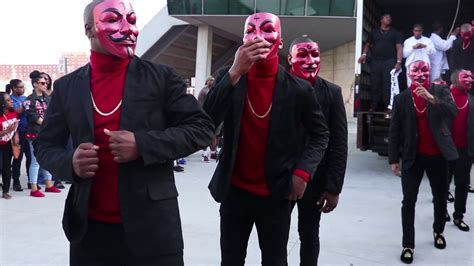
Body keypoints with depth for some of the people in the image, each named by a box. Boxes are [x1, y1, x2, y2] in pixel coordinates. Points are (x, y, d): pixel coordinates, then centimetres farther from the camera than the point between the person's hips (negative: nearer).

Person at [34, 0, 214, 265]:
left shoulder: (162, 77, -3)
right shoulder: (66, 86, 4)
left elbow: (202, 128, -5)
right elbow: (45, 145, 11)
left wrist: (142, 144, -17)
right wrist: (70, 162, -12)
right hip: (89, 228, 3)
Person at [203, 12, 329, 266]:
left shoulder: (298, 89, -7)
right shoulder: (228, 78, -4)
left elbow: (320, 134, 5)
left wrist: (303, 171, -10)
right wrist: (235, 72, -27)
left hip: (277, 195, -1)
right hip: (234, 192, 1)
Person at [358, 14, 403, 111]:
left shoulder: (395, 32, 11)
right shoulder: (374, 32, 17)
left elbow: (399, 47, 3)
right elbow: (367, 44, 19)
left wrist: (399, 62, -10)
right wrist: (364, 54, -1)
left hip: (389, 61, -2)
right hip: (375, 61, 2)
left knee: (388, 84, -9)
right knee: (375, 84, 0)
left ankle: (388, 106, -9)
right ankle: (374, 106, 4)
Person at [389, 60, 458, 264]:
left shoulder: (441, 91, 0)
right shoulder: (402, 99, -2)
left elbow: (453, 112, -17)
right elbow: (394, 131, -1)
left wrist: (432, 99, -32)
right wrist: (393, 159, -3)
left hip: (437, 155, 1)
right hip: (413, 156, -1)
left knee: (440, 198, 15)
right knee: (409, 201, -3)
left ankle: (438, 231, 39)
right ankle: (408, 245, 4)